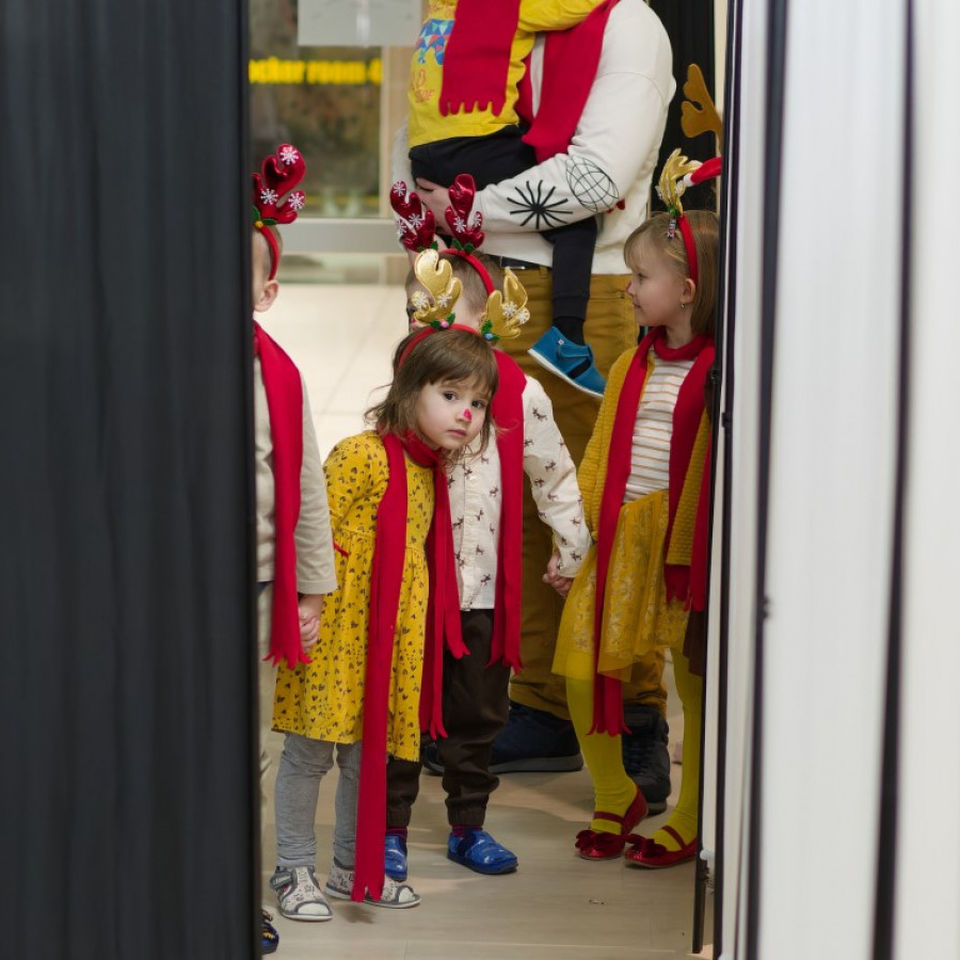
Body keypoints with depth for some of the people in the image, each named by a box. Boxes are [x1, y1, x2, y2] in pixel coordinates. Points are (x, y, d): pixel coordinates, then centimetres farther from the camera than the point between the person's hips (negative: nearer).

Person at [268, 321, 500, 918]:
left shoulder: (432, 472, 11)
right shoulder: (361, 456, -15)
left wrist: (423, 624, 18)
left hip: (394, 637, 7)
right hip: (337, 632, -7)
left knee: (370, 751, 15)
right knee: (310, 751, 2)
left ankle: (356, 867, 27)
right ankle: (295, 871, 14)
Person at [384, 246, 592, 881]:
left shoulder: (519, 394, -4)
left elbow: (556, 477, 5)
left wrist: (572, 552, 10)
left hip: (482, 584, 0)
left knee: (477, 712, 11)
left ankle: (468, 825, 25)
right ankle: (391, 829, 16)